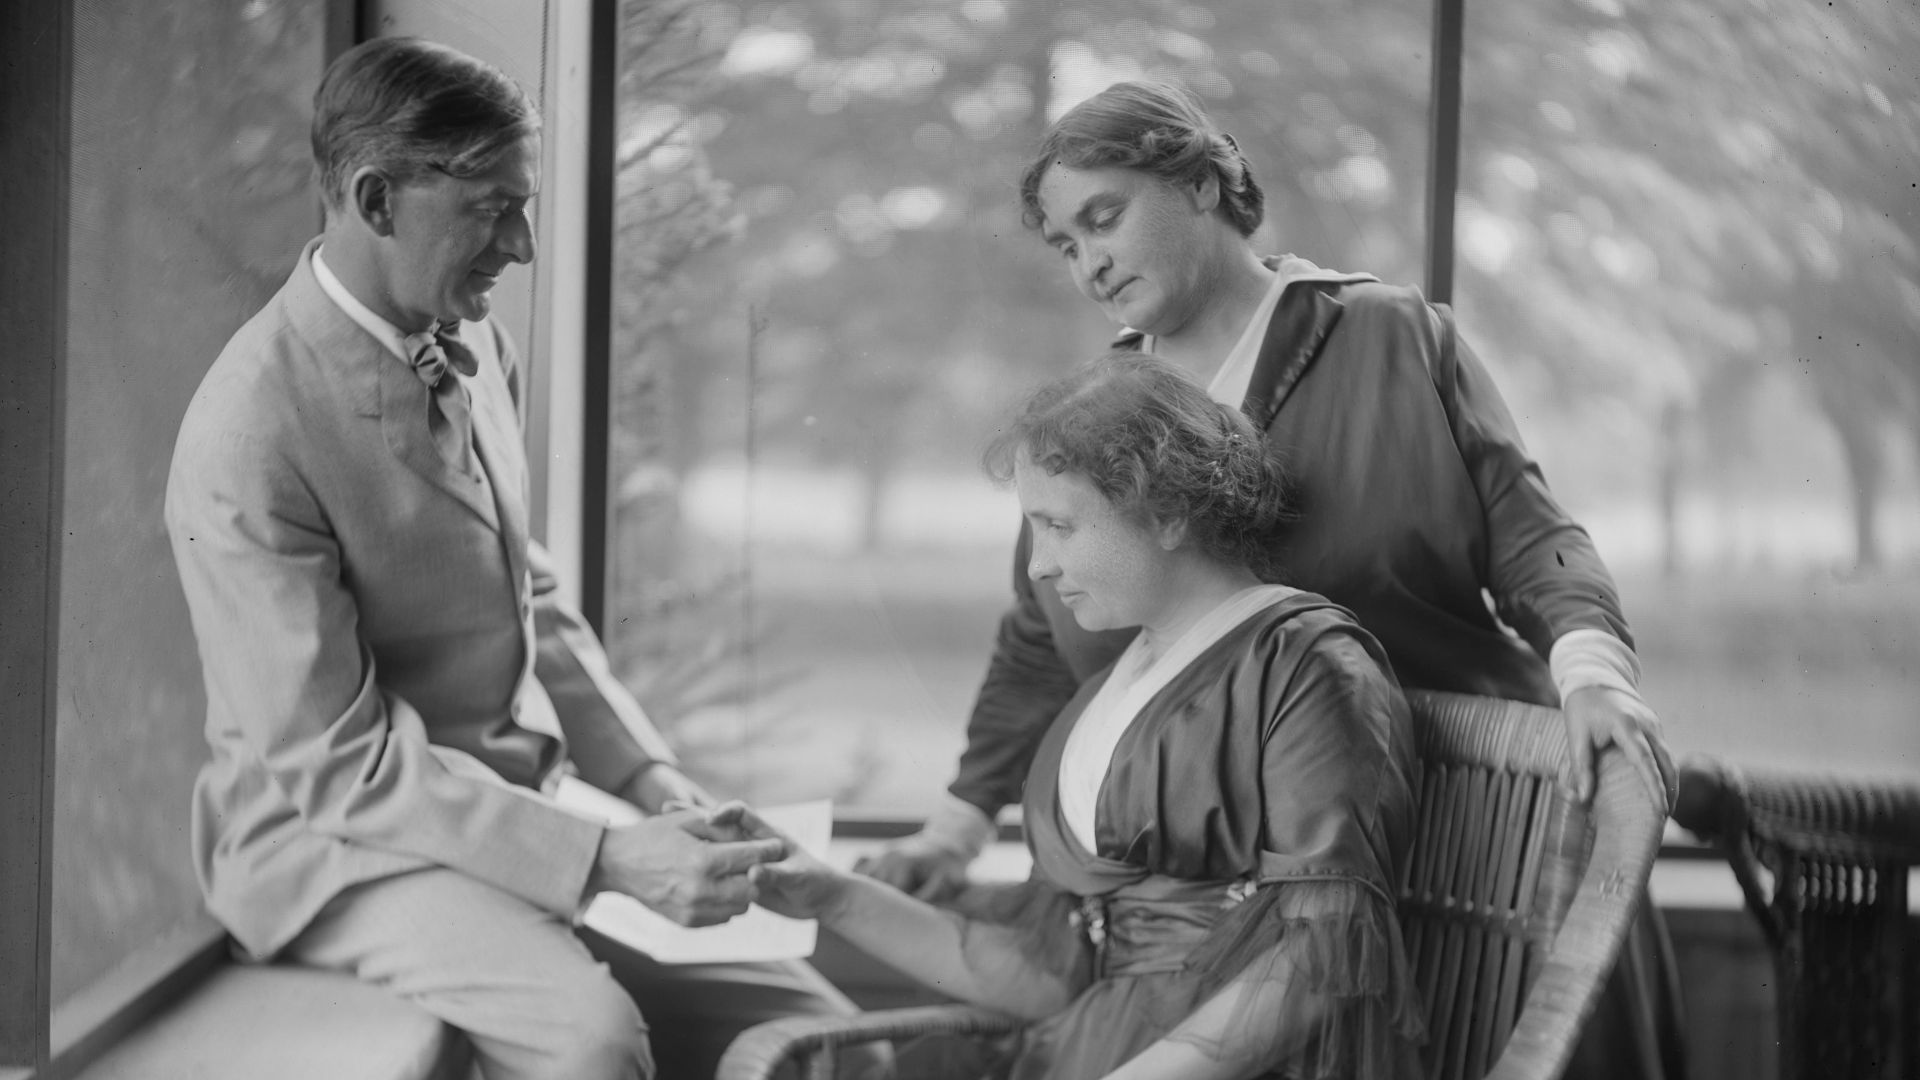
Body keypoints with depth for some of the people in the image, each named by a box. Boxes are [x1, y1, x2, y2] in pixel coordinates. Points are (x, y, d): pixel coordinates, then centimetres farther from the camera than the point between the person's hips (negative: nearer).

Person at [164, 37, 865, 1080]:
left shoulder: (476, 349, 3)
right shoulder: (247, 442, -21)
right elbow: (334, 761, -21)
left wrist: (652, 781, 0)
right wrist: (604, 860, -26)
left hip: (519, 800, 7)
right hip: (339, 834, -7)